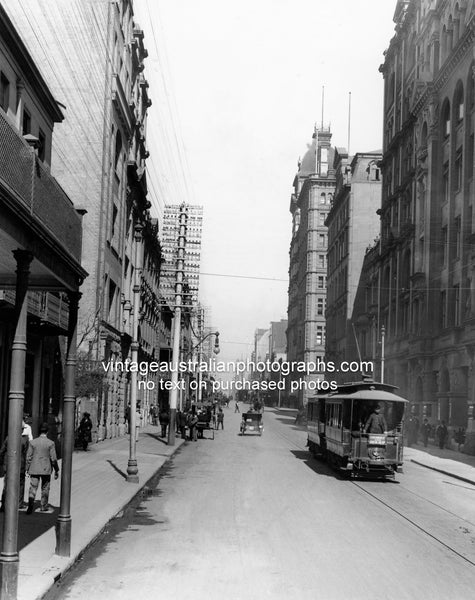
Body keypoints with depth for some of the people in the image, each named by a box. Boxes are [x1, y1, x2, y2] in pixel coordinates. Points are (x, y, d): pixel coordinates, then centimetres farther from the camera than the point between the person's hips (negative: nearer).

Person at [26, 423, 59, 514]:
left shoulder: (32, 442, -2)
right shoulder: (50, 443, -8)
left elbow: (28, 457, 1)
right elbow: (53, 458, -7)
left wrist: (28, 469, 11)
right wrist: (56, 470, 3)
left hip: (34, 469, 1)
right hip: (46, 469, -1)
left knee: (33, 487, 1)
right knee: (45, 489, 13)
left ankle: (31, 501, -23)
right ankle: (44, 507, 21)